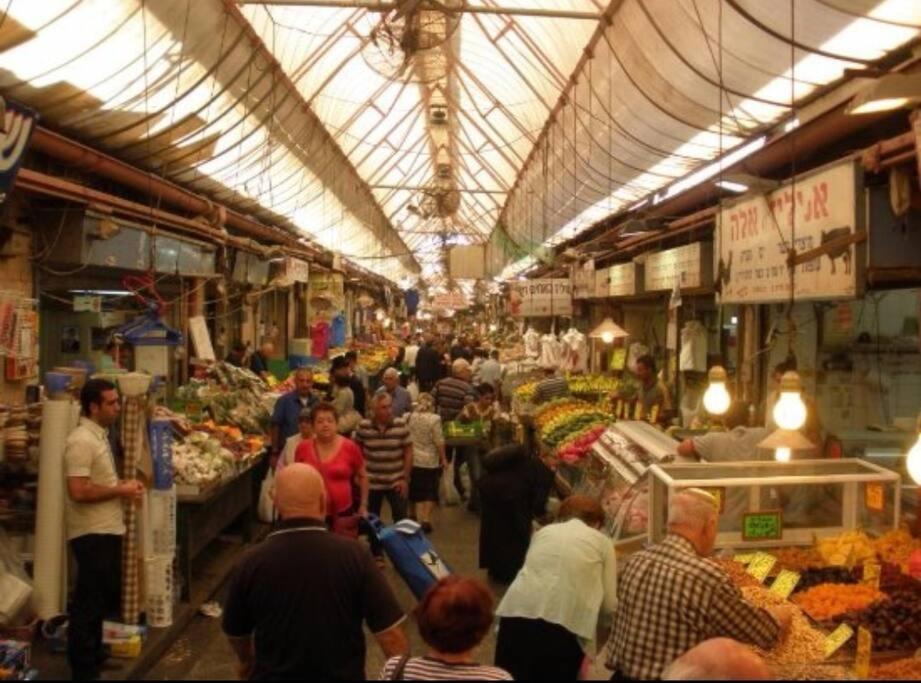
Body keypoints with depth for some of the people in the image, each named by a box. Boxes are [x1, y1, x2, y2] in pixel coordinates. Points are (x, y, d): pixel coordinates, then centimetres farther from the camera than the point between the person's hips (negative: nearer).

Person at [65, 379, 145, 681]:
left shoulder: (100, 435, 11)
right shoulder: (82, 441, -20)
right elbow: (78, 491, -27)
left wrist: (125, 487, 6)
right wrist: (120, 491, -17)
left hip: (107, 530, 10)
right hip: (92, 534, -10)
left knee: (105, 598, 21)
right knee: (88, 603, 2)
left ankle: (94, 654, 36)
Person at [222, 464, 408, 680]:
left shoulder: (251, 562, -15)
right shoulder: (354, 555, -20)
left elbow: (235, 632, 2)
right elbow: (390, 634, -18)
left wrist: (248, 664, 22)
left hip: (273, 675, 1)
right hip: (343, 675, 0)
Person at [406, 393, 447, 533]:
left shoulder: (409, 417, 0)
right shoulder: (434, 419, -14)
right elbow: (439, 442, -14)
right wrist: (443, 459, -3)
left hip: (411, 460, 4)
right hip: (430, 461, -4)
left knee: (414, 489, 20)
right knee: (430, 491, 5)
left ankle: (412, 516, 34)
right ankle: (426, 520, -4)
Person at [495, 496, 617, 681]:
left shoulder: (543, 531, 24)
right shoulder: (602, 541, 16)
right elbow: (609, 604, 14)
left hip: (518, 612, 3)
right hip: (564, 622, -2)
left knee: (511, 676, 16)